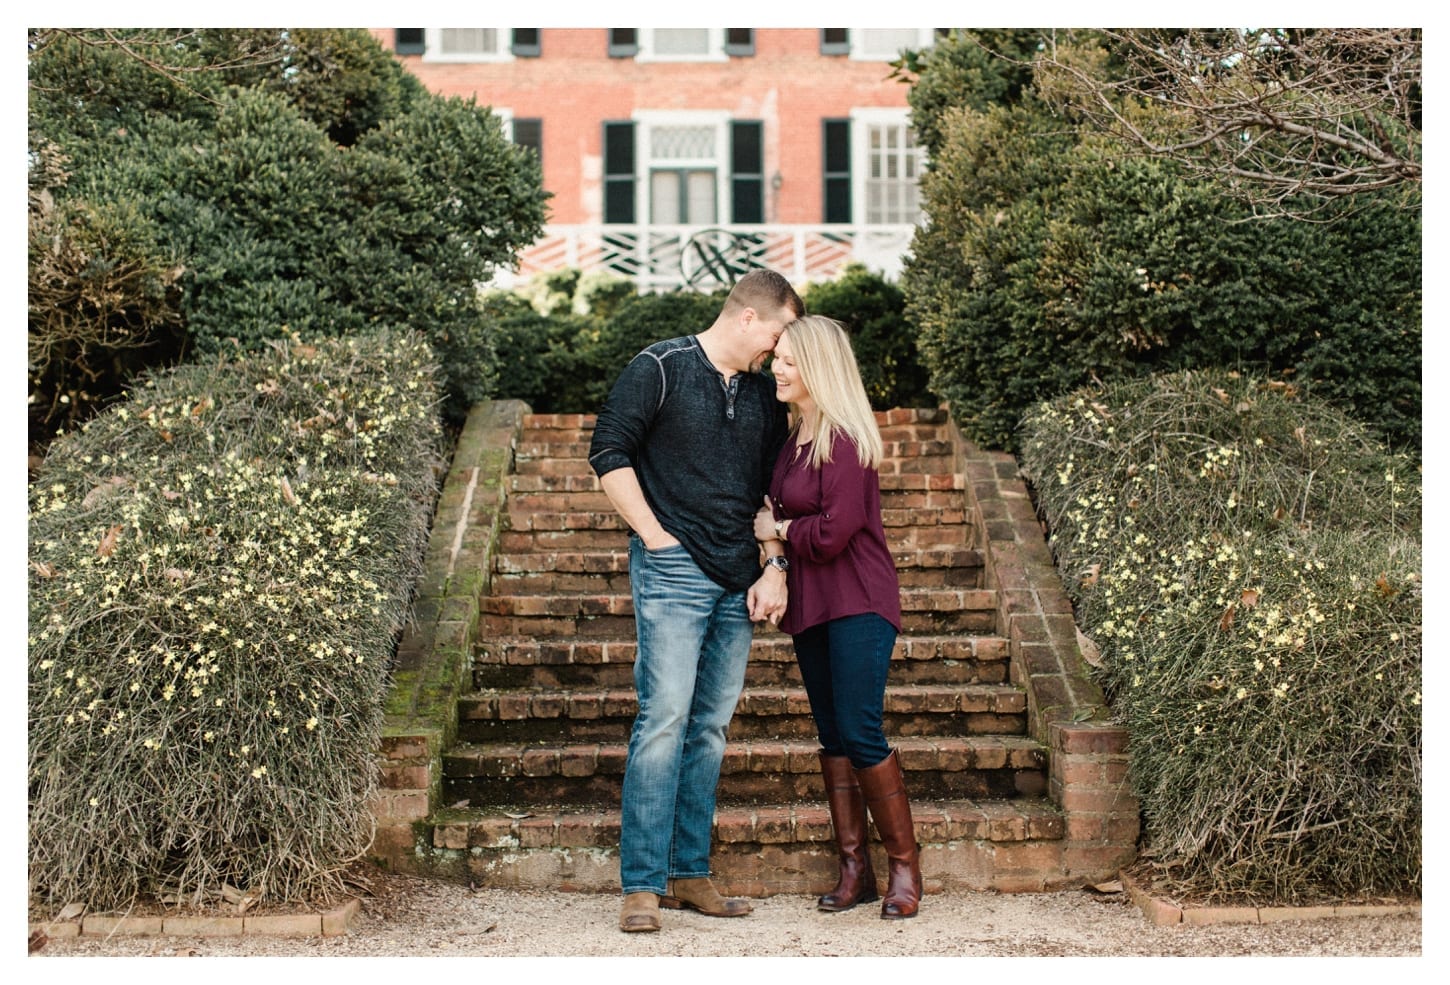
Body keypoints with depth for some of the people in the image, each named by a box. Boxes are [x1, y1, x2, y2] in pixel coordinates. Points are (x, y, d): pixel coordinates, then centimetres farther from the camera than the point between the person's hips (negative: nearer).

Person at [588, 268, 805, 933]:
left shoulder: (764, 393, 15)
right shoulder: (660, 369, -3)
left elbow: (777, 490, 19)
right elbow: (609, 455, -6)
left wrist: (775, 569, 8)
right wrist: (656, 538, -9)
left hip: (738, 582, 6)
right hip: (672, 572, -6)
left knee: (710, 728, 7)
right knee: (663, 718, -12)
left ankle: (690, 875, 14)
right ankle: (642, 884, -9)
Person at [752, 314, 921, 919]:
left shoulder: (846, 440, -15)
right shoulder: (796, 436, 13)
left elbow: (833, 531, -20)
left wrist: (778, 530, -4)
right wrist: (771, 521, -3)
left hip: (857, 603, -9)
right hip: (811, 605, 9)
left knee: (860, 733, -11)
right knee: (832, 737, 8)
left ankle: (905, 865, 1)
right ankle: (854, 869, 13)